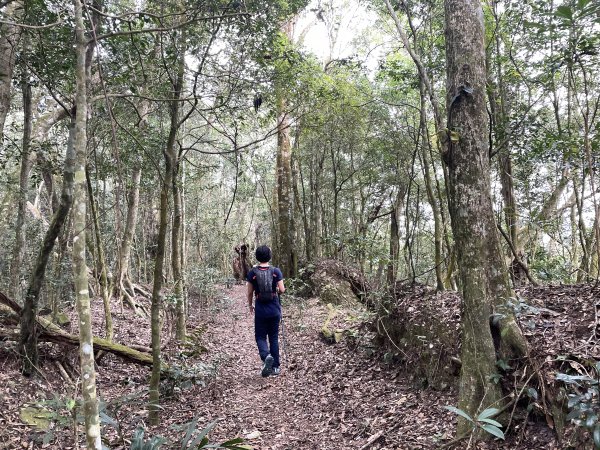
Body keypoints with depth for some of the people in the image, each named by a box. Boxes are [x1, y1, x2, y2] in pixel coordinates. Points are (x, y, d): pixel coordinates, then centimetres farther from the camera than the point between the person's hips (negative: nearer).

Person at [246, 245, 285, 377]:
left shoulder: (252, 272, -5)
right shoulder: (276, 271, -5)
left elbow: (250, 292, 0)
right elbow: (282, 290, -7)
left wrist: (250, 305, 16)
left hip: (260, 310, -1)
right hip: (275, 309, 1)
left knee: (260, 336, 9)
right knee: (274, 337, 13)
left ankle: (266, 356, -20)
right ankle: (275, 367, 16)